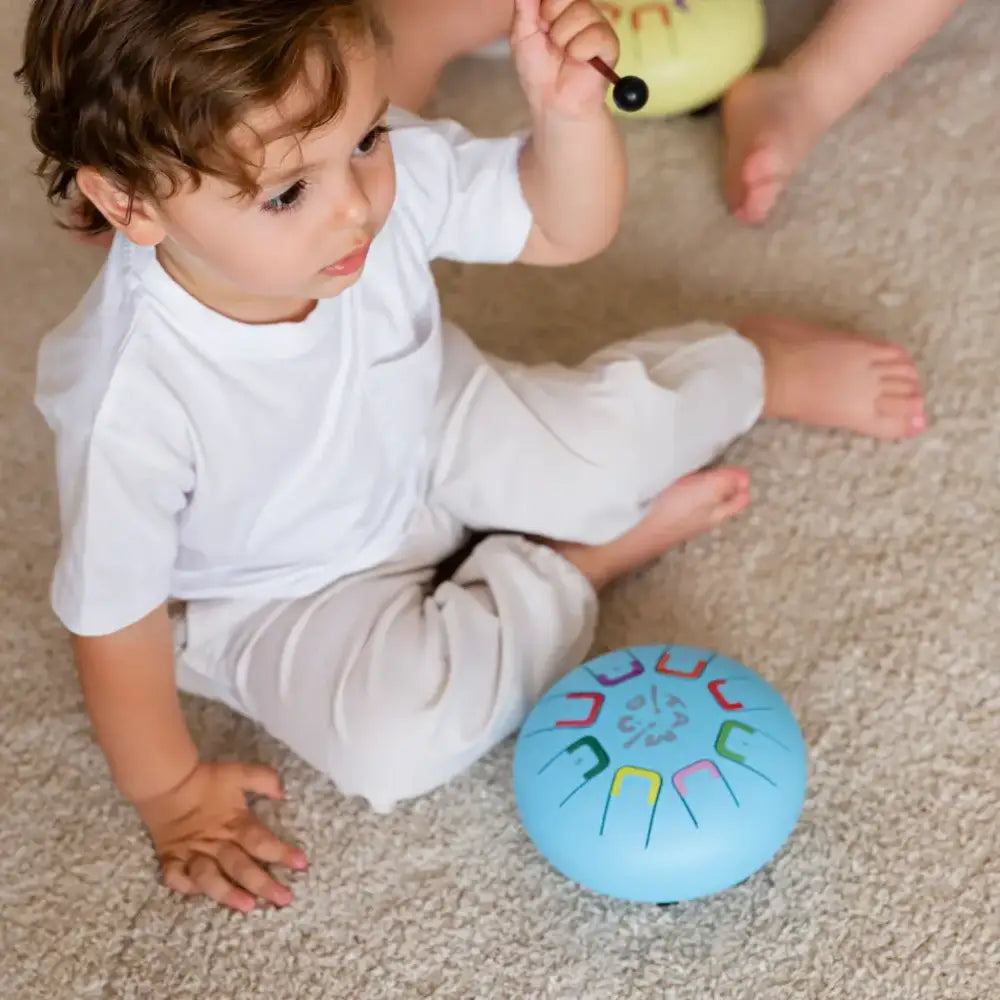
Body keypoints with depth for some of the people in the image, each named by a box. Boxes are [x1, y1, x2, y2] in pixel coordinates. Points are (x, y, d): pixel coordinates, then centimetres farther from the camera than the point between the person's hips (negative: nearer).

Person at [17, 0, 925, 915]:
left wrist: (570, 109, -35)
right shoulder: (128, 399, -39)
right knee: (394, 742, -27)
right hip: (281, 593, -3)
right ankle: (582, 560, -3)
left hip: (431, 438, 4)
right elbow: (115, 617, -24)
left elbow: (563, 229, -14)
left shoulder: (387, 171, -29)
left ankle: (761, 364, 31)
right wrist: (171, 794, -11)